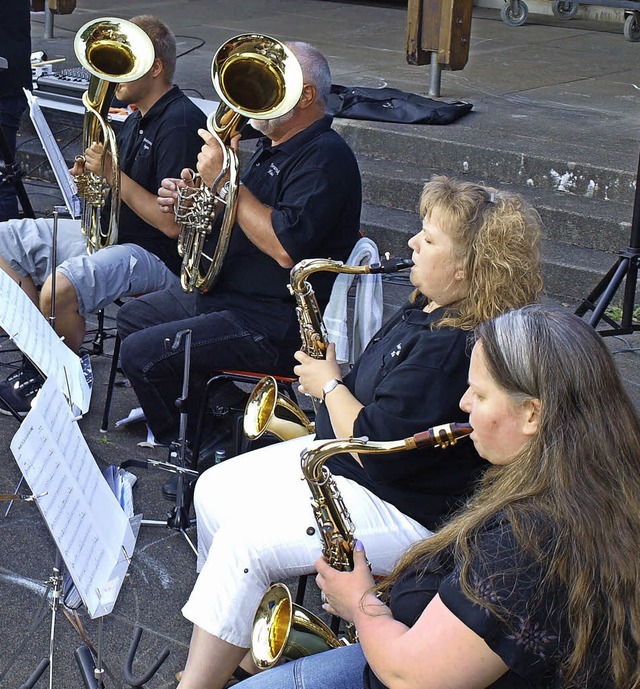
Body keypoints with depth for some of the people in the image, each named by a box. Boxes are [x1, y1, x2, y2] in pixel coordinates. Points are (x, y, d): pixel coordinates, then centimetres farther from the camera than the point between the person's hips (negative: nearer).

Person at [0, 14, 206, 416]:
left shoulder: (180, 124, -19)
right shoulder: (139, 118, 12)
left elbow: (173, 224, -25)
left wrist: (113, 174, -21)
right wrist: (92, 176, -2)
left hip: (158, 255, -11)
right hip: (110, 231, 11)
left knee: (59, 288, -35)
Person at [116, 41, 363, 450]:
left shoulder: (325, 158, -19)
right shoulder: (273, 147, 13)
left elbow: (285, 247, -31)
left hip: (277, 326, -11)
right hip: (226, 291, 11)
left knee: (141, 353, -18)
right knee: (133, 318, 20)